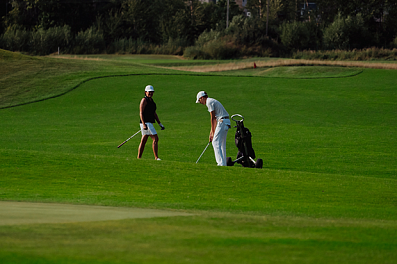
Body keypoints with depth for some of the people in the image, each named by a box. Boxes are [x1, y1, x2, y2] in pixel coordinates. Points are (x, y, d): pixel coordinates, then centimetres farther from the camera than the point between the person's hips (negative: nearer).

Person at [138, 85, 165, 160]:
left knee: (143, 141, 10)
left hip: (149, 123, 9)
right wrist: (144, 124, -23)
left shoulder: (151, 100, 17)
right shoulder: (144, 100, -9)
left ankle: (139, 158, 14)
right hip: (146, 122, -9)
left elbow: (154, 113, 22)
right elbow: (141, 113, -15)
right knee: (155, 139, -12)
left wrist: (160, 124, 18)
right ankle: (156, 157, -13)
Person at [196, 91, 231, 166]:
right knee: (222, 144, 13)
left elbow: (213, 118, -10)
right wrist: (211, 131, 24)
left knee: (216, 143, -10)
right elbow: (214, 118, 24)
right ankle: (223, 163, 13)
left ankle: (221, 163, -17)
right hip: (226, 121, 10)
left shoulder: (209, 102, -8)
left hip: (222, 122, -10)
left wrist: (213, 132, -5)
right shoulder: (212, 101, 22)